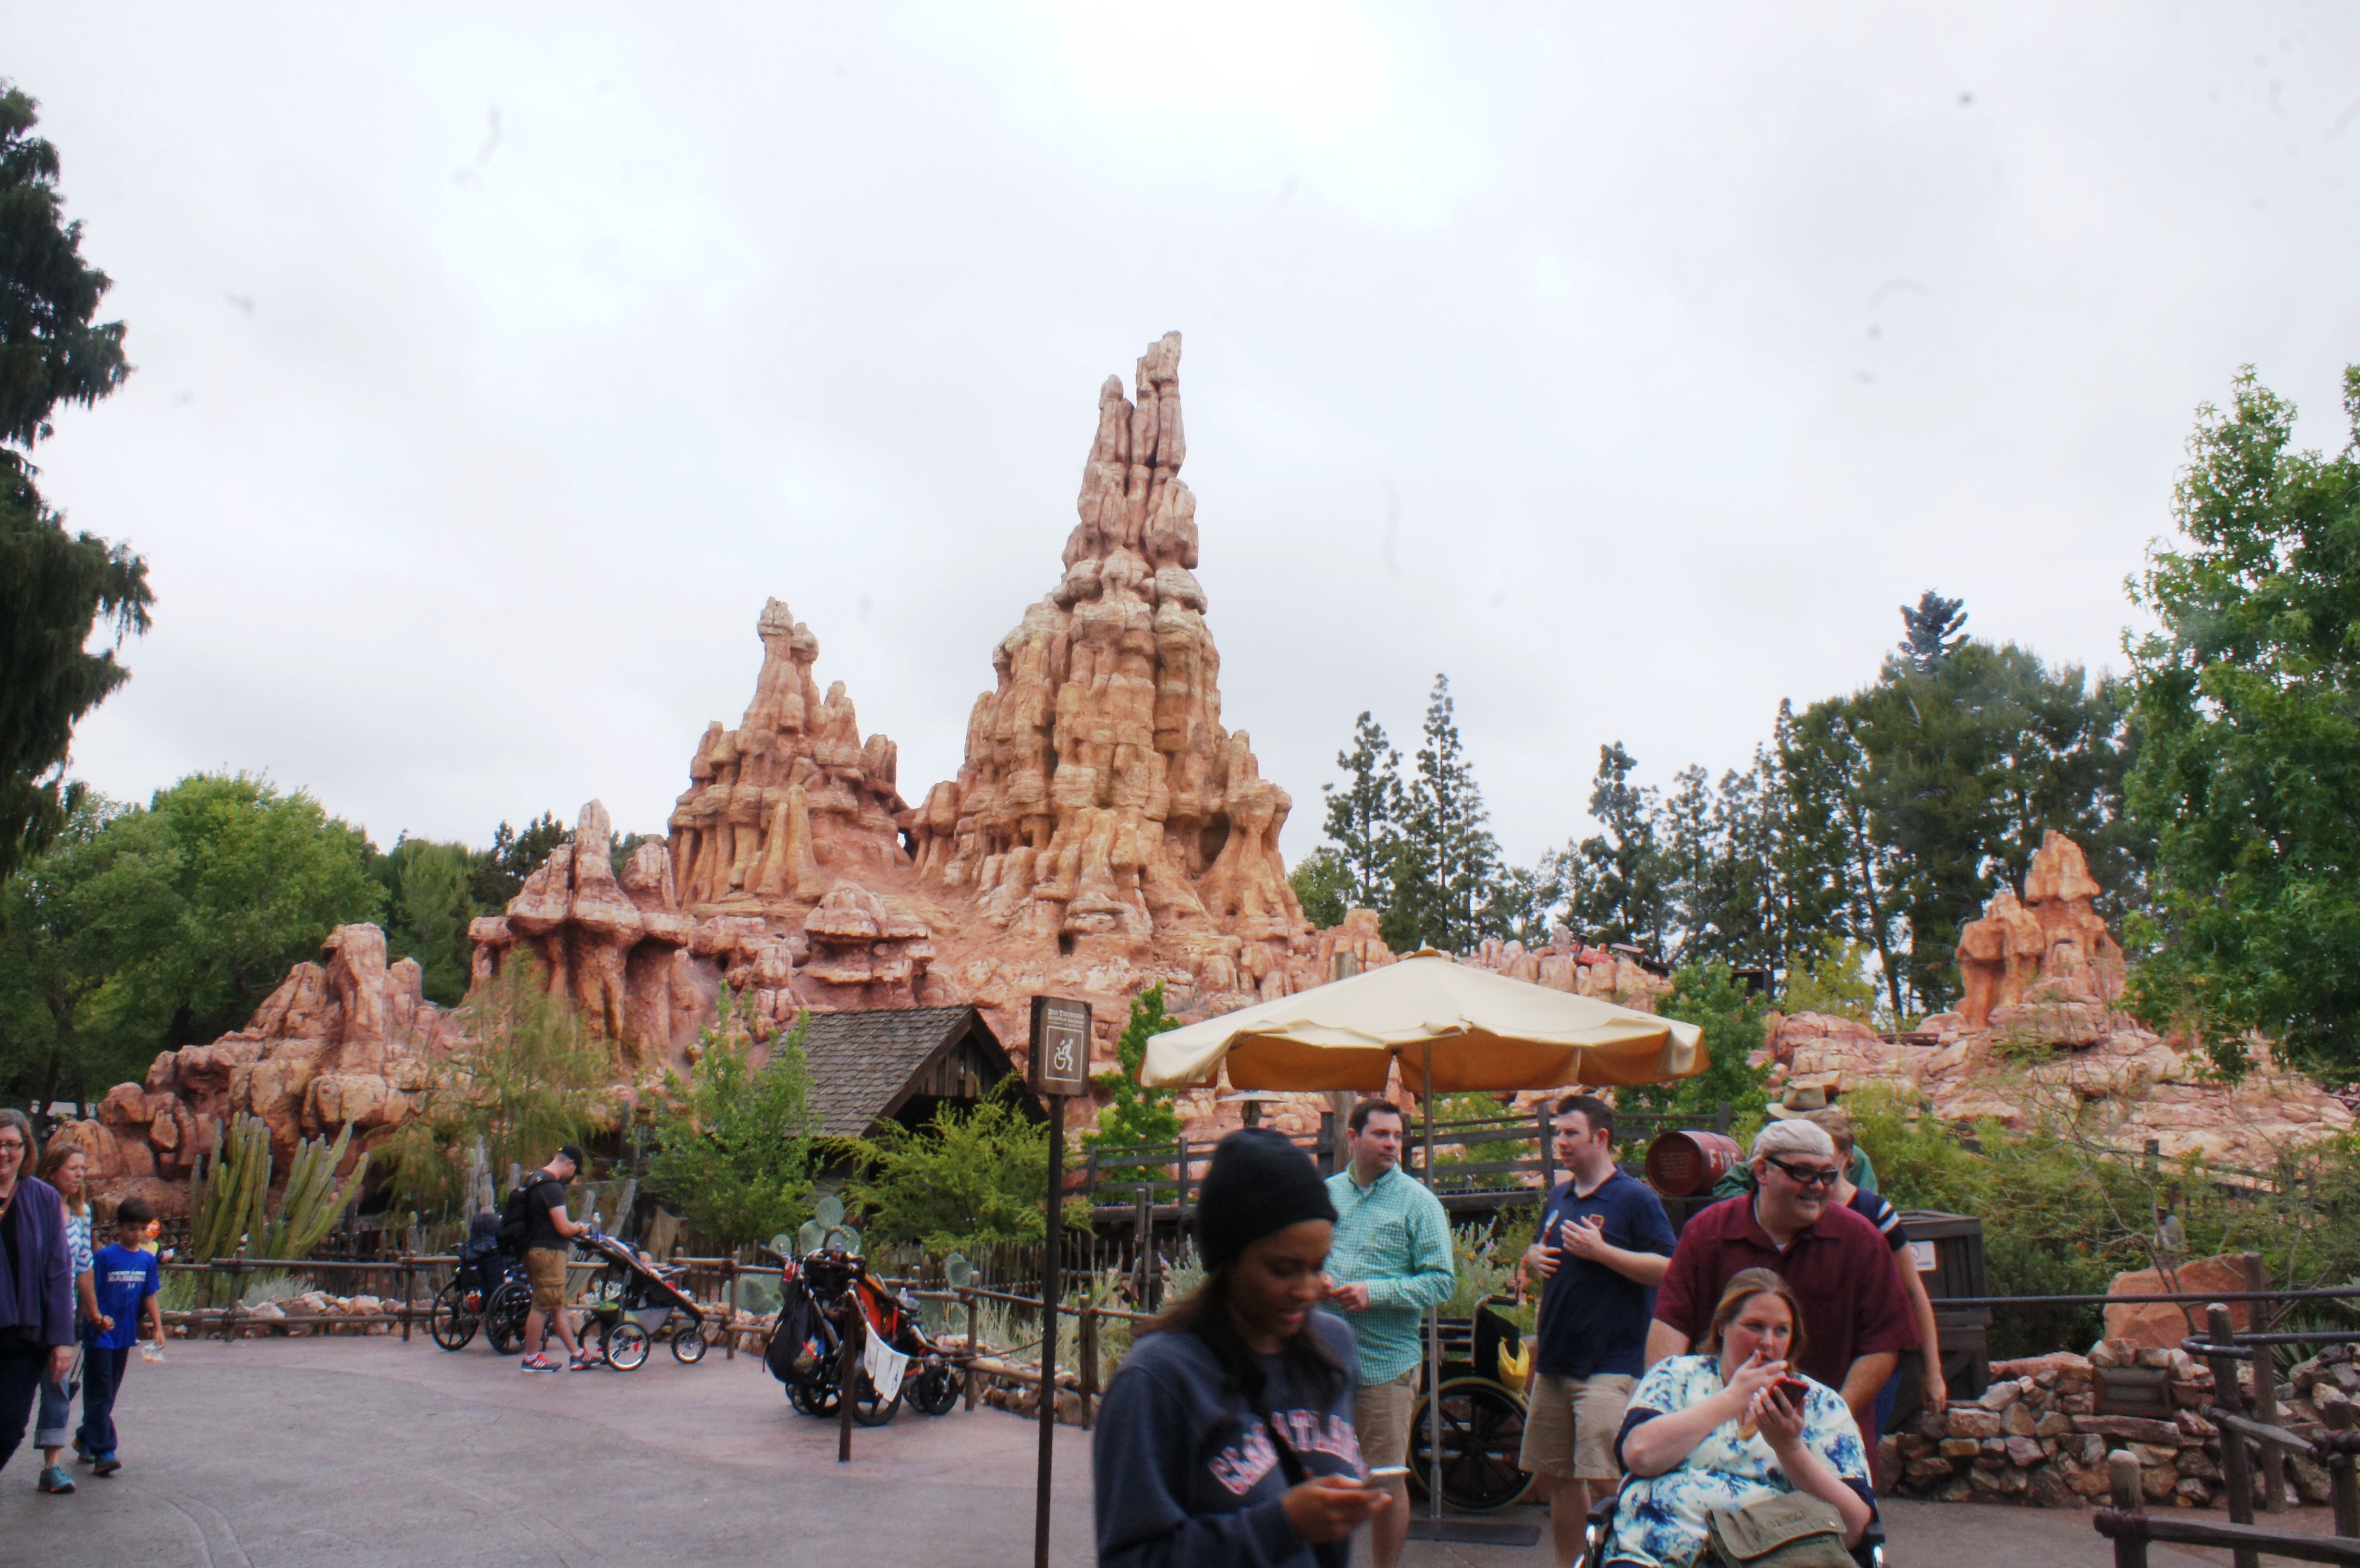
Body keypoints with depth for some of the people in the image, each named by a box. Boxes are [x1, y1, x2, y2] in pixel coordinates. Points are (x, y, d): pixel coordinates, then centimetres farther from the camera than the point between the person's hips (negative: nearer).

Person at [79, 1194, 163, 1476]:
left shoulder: (148, 1260, 4)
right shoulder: (105, 1257, -10)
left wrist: (158, 1327, 3)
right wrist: (96, 1318, -25)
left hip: (125, 1336, 5)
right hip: (99, 1336, -5)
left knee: (109, 1393, 15)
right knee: (99, 1394, -5)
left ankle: (86, 1439, 31)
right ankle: (103, 1452, -7)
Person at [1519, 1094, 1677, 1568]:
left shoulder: (1636, 1199, -8)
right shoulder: (1559, 1197, 14)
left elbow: (1667, 1270, -15)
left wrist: (1600, 1250, -20)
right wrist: (1534, 1258, 5)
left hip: (1609, 1365, -8)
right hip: (1555, 1362, 8)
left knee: (1611, 1479, -11)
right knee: (1555, 1479, 14)